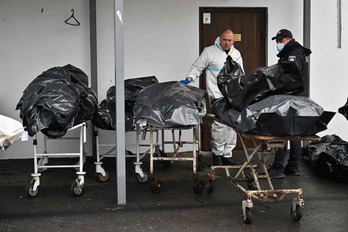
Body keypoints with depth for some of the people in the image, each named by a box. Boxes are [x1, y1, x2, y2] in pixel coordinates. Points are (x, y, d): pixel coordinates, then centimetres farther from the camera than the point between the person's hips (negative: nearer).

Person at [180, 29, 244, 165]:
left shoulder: (236, 54, 16)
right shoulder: (209, 51, 0)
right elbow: (197, 67, 2)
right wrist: (189, 79, -14)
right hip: (217, 94, -5)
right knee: (220, 124, -14)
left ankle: (227, 155, 15)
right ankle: (217, 154, 0)